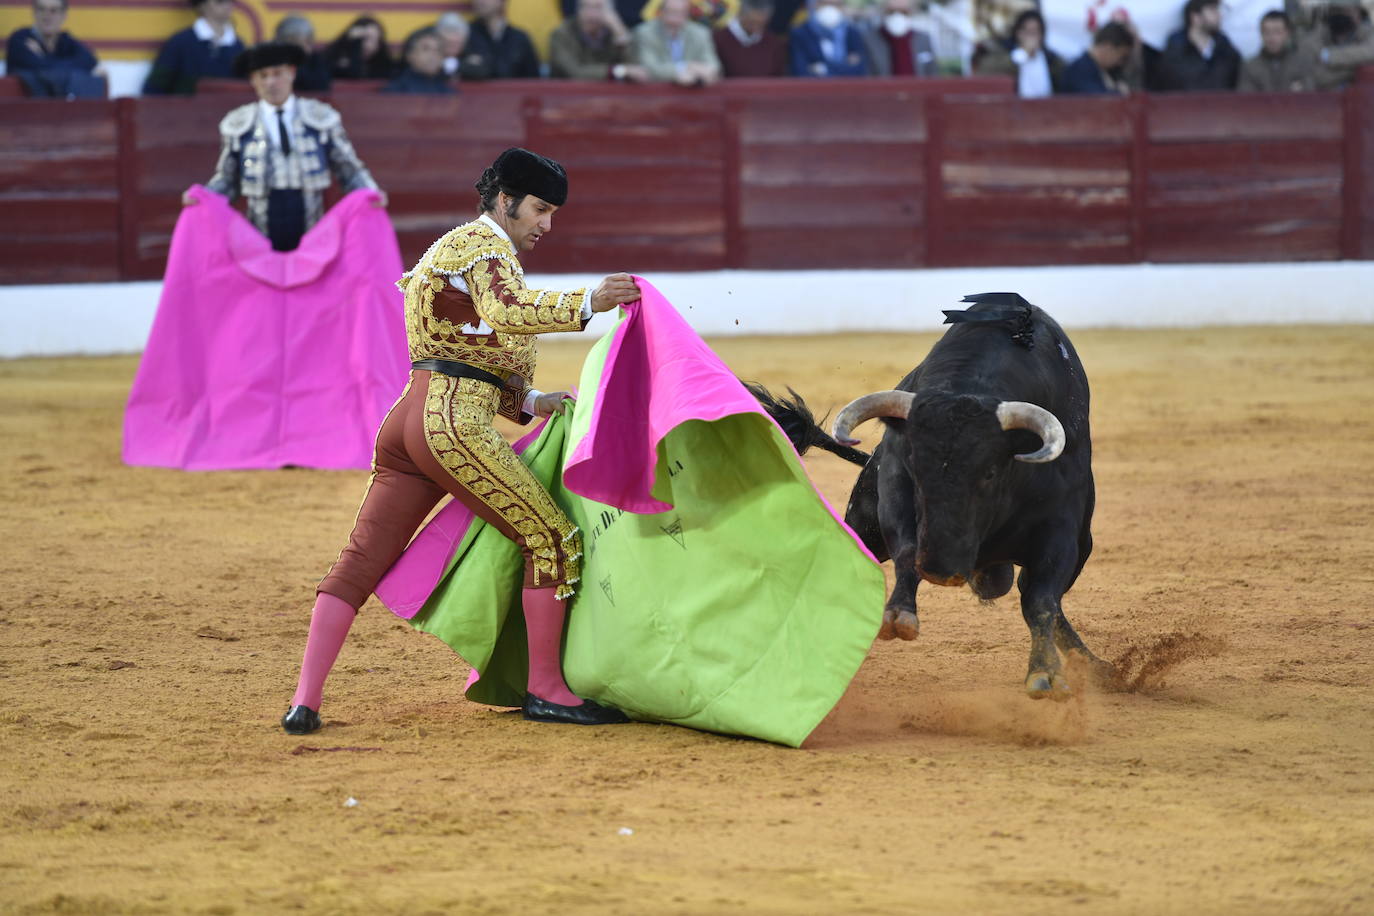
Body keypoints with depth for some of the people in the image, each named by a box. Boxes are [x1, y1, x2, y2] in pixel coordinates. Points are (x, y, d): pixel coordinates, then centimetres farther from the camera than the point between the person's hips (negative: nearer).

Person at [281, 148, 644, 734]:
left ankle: (305, 701, -2)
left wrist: (532, 404, 19)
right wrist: (586, 304, -30)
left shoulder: (455, 248, 30)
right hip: (456, 425, -10)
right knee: (554, 539, -4)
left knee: (361, 559, 3)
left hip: (409, 418, 10)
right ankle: (544, 690, 1)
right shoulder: (485, 244, -1)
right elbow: (506, 312, -23)